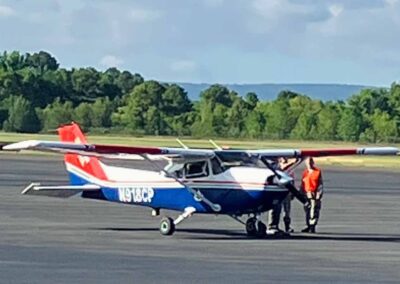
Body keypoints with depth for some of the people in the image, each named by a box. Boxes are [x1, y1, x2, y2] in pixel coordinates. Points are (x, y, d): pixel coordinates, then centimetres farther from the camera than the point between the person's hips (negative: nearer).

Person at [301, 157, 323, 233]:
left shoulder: (318, 172, 1)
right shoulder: (305, 172, 14)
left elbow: (320, 184, -2)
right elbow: (302, 183, 19)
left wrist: (319, 194, -9)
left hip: (314, 194, -5)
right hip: (306, 194, 5)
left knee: (314, 211, -8)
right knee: (307, 210, 7)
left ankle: (312, 226, -6)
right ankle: (309, 226, 15)